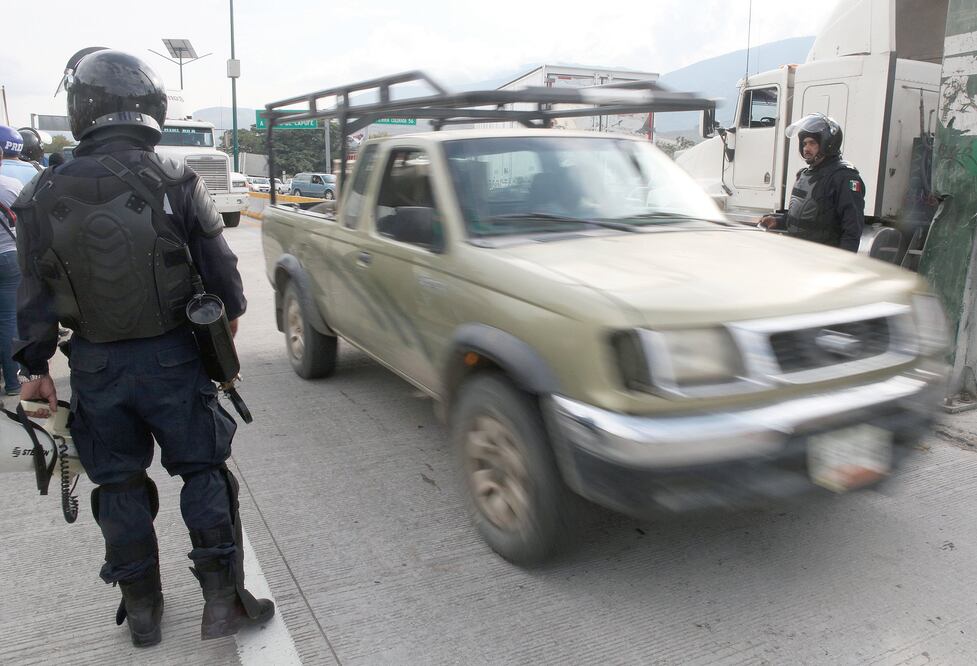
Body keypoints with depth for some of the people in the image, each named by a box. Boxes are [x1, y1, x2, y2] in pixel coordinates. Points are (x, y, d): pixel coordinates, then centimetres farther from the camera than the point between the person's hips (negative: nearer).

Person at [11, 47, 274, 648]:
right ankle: (223, 601, 14)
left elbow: (35, 295, 0)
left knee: (119, 485, 16)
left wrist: (36, 366, 9)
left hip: (96, 367, 2)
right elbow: (220, 266, -5)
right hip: (171, 357, -2)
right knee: (203, 472, 11)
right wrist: (231, 313, 14)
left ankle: (142, 609, 28)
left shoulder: (44, 195, -4)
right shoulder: (176, 182, -11)